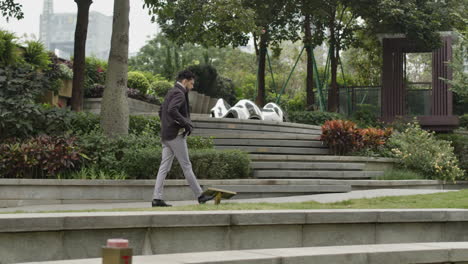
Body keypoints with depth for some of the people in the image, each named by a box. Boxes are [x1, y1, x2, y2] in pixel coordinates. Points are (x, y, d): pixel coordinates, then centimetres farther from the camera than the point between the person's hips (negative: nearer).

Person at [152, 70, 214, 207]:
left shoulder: (171, 92, 19)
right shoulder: (179, 93, -12)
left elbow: (161, 112, 28)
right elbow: (172, 111, -28)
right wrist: (186, 123, -20)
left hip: (166, 135, 9)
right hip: (176, 135, -9)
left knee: (164, 167, 4)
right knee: (186, 166, -2)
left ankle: (157, 198, -1)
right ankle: (200, 195, 5)